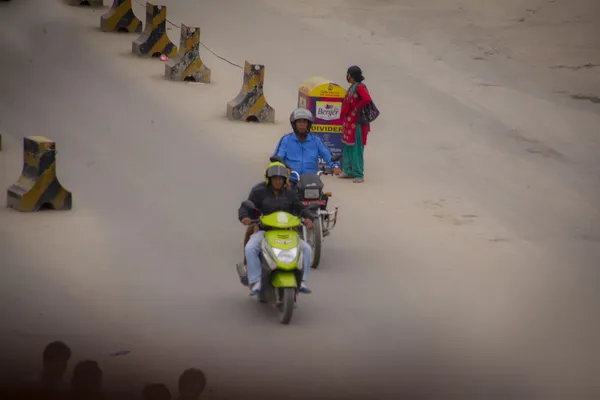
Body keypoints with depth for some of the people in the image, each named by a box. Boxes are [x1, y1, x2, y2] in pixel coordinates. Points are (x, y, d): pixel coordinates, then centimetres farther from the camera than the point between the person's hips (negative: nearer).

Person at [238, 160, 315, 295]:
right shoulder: (259, 191, 0)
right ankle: (255, 282, -31)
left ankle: (301, 281, -7)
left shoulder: (290, 194, 12)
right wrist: (245, 217, -28)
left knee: (306, 248, -15)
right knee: (251, 248, -34)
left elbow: (300, 208, 9)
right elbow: (245, 208, -5)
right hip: (263, 230, -3)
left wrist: (308, 218, -14)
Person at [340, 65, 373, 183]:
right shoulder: (352, 87, 12)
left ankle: (359, 175, -4)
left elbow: (367, 99, -31)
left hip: (357, 123, -10)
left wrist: (356, 108, -21)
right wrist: (344, 116, 13)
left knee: (356, 148, -7)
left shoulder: (359, 87, -16)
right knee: (348, 147, 14)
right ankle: (349, 171, 22)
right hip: (349, 122, 10)